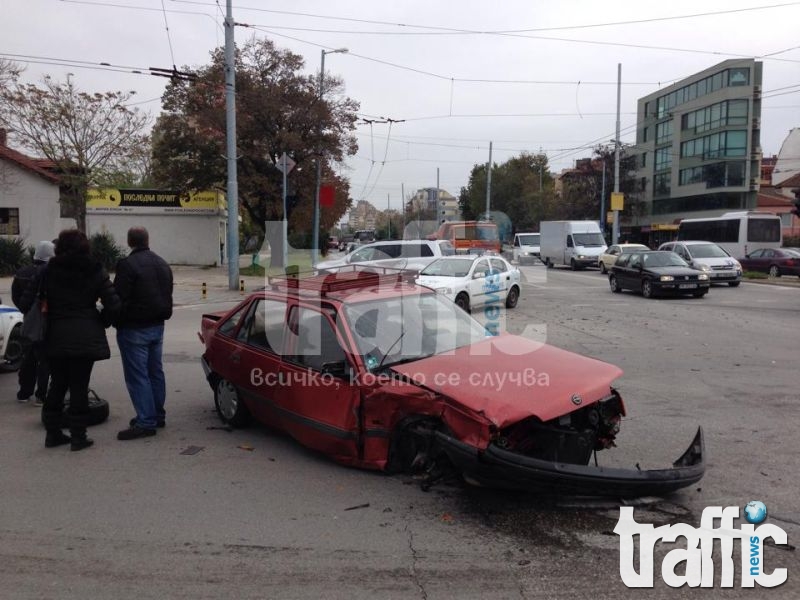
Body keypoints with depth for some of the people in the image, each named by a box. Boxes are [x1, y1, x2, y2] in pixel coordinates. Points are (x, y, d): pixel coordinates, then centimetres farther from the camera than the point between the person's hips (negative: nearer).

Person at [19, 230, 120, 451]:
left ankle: (53, 433, 23)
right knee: (79, 386, 4)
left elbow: (25, 302, -4)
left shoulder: (48, 271, 0)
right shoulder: (95, 271, -4)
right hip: (85, 337, -2)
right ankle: (78, 437, 8)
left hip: (55, 337, 2)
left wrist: (46, 319, 10)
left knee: (58, 384, 16)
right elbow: (113, 305, -11)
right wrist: (101, 323, 5)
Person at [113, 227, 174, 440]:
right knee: (155, 372, 15)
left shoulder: (127, 265, -16)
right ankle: (157, 415, 23)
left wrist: (117, 322, -5)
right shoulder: (162, 264, 11)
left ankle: (146, 422, -4)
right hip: (157, 326, 8)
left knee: (137, 375, -4)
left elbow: (119, 298, -19)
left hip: (134, 328, -8)